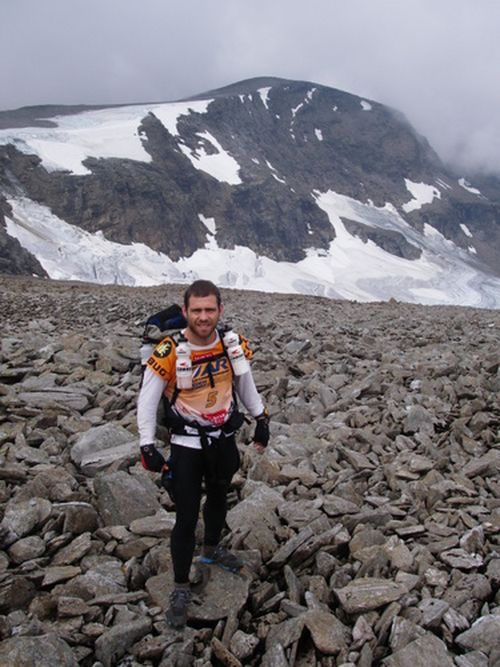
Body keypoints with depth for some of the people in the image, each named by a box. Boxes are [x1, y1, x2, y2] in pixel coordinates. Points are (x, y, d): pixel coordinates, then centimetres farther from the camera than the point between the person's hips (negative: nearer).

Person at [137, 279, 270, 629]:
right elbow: (147, 400, -13)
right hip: (187, 446, -4)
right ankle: (181, 587, 19)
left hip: (224, 440, 5)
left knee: (219, 499, 25)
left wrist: (261, 419, 13)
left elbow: (245, 383, 9)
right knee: (187, 517, 0)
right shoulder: (169, 353, -23)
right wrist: (147, 446, -15)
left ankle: (212, 548, 53)